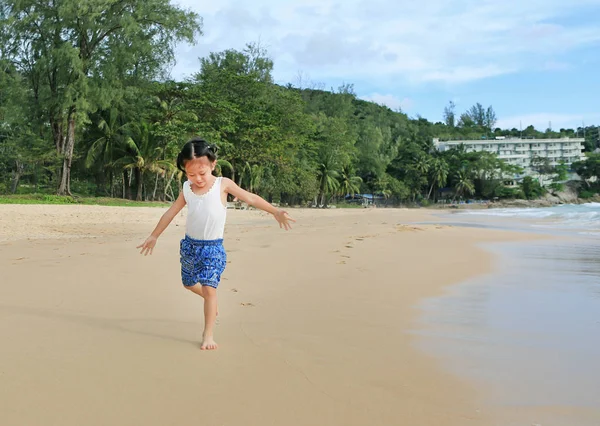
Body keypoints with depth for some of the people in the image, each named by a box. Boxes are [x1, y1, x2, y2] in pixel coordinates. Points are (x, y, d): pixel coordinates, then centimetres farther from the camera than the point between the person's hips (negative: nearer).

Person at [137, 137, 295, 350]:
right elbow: (171, 213, 9)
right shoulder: (187, 189, -1)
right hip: (189, 245, 5)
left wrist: (275, 211, -13)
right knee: (189, 283, 19)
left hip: (213, 247, -4)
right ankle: (211, 300, 49)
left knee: (209, 288, -14)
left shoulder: (223, 184, -10)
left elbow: (250, 198, -6)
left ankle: (208, 334, -7)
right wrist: (154, 236, 16)